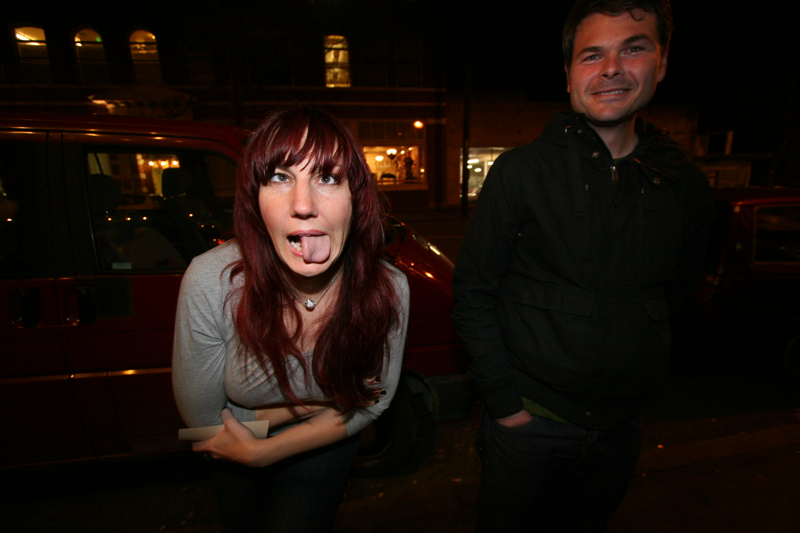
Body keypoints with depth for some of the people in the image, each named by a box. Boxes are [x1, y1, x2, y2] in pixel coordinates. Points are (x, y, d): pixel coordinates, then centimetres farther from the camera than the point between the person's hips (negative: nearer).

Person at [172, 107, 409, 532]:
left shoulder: (388, 288, -30)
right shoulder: (210, 282, -34)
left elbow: (372, 402, -16)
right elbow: (202, 416, -21)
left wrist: (262, 451, -21)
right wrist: (320, 402, -22)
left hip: (322, 452, -1)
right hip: (236, 459, 2)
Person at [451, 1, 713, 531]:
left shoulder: (686, 185, -2)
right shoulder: (521, 171, -13)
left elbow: (678, 289, 11)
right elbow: (473, 294, -11)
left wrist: (635, 388, 7)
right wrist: (505, 401, -12)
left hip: (621, 428, 4)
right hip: (525, 421, -3)